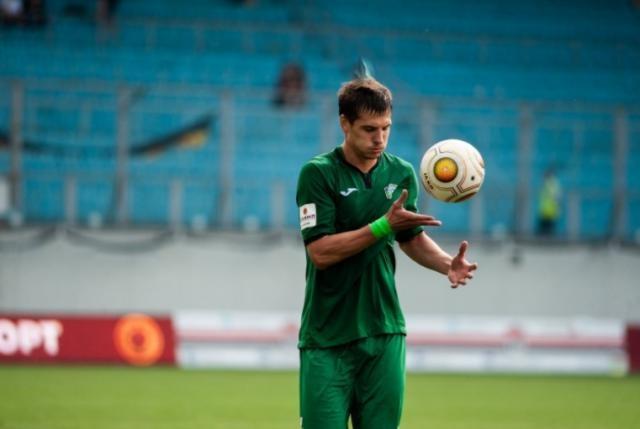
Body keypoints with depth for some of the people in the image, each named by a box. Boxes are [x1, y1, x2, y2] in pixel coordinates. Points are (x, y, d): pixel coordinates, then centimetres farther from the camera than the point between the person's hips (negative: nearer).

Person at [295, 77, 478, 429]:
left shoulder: (401, 173, 7)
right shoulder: (318, 173, -8)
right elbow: (320, 251, -16)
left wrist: (448, 264, 0)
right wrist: (384, 225, -22)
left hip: (384, 332, 4)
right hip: (328, 337, -4)